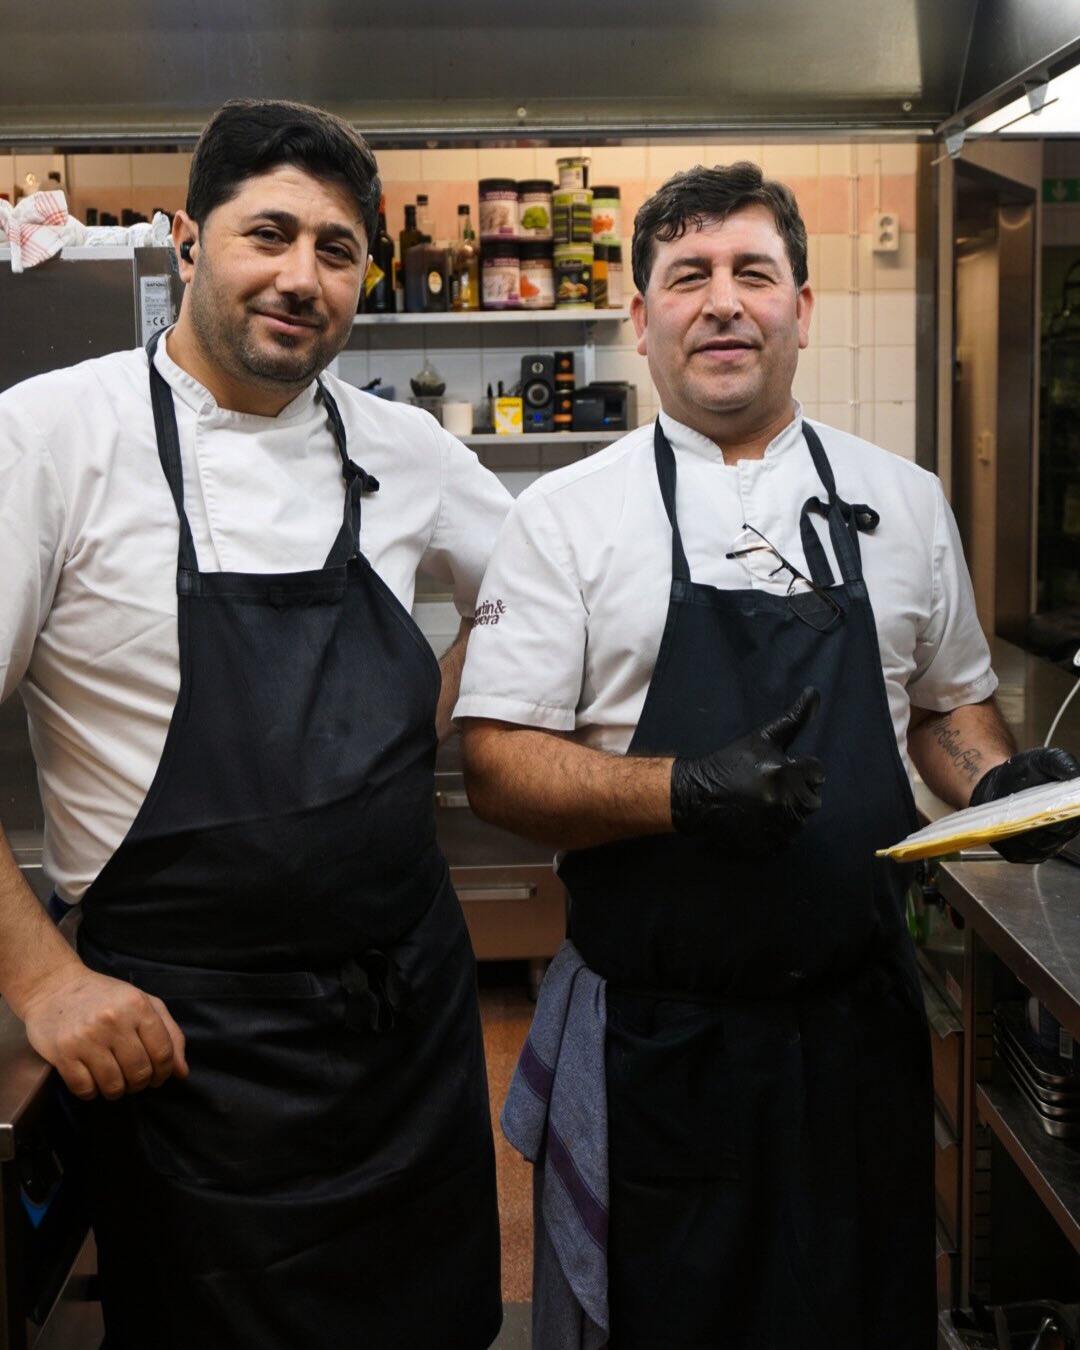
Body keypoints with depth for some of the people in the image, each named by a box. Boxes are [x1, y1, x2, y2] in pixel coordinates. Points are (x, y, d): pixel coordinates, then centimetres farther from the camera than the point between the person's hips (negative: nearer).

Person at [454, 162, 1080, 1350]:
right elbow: (498, 765, -8)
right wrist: (684, 792, -22)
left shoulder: (902, 503, 6)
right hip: (660, 1037, -2)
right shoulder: (564, 517, -4)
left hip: (861, 1018, 3)